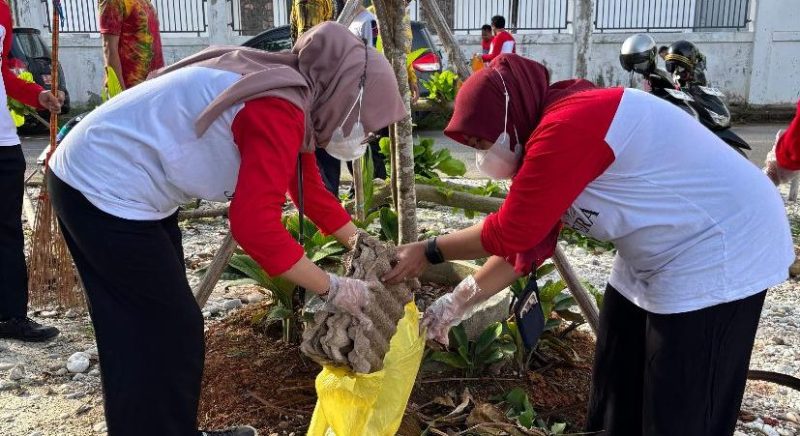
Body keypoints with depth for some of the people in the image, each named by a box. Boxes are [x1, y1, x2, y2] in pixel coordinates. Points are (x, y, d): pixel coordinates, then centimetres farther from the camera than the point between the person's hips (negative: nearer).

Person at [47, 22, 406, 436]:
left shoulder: (287, 97, 8)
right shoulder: (280, 109, -23)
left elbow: (311, 191, 18)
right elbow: (255, 226, -29)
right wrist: (334, 288, -19)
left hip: (116, 185, 10)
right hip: (104, 192, -10)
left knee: (147, 332, 19)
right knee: (172, 332, 1)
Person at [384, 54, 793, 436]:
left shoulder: (565, 128, -26)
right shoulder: (555, 131, 6)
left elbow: (509, 232, -22)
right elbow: (527, 240, 6)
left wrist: (428, 251, -8)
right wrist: (456, 302, 5)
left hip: (720, 249, -10)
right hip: (656, 256, 10)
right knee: (615, 398, 17)